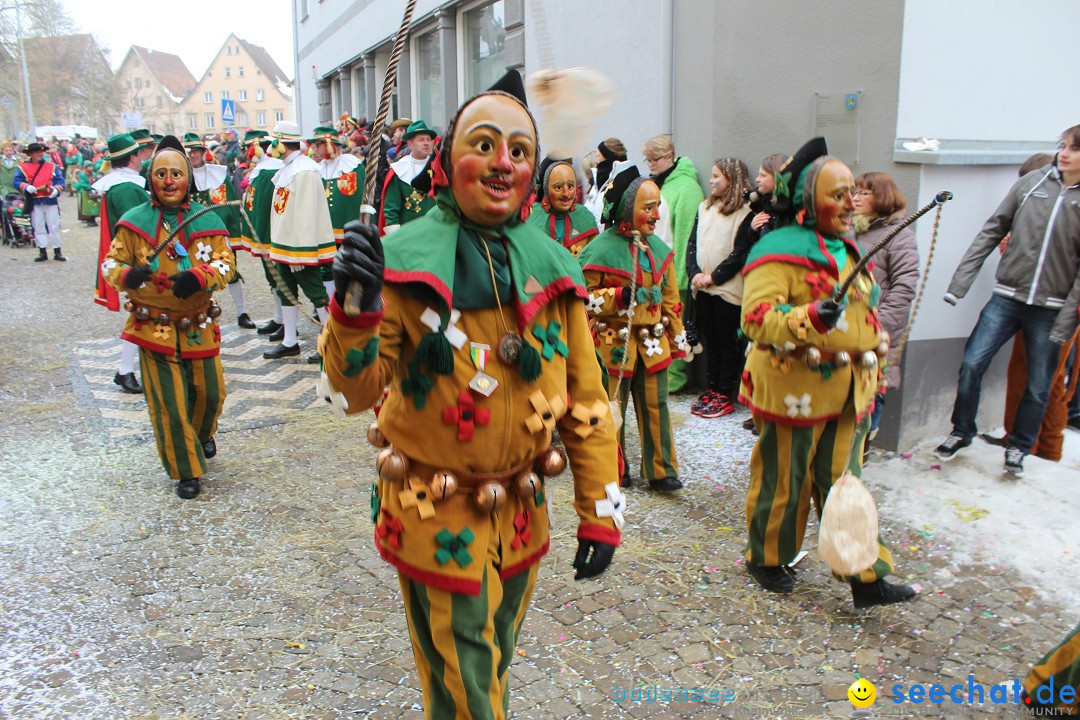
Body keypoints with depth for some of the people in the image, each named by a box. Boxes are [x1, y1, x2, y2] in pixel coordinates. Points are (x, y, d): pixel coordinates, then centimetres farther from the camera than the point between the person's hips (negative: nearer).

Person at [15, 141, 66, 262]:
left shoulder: (52, 166, 8)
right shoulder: (23, 168, 6)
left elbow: (60, 181, 1)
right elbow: (17, 182, 0)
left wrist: (56, 190, -17)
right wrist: (27, 187, -18)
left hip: (51, 200, 0)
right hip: (34, 202, 0)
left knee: (54, 227, 2)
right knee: (38, 228, 5)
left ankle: (57, 252, 8)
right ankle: (42, 252, 11)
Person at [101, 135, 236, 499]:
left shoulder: (207, 219, -1)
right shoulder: (134, 221, -4)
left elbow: (225, 262, -5)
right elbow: (111, 262, 1)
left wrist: (199, 277, -26)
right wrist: (127, 274, -23)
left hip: (198, 327, 2)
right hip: (154, 328, -1)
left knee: (209, 393, 13)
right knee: (169, 404, 1)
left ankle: (202, 435, 47)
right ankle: (186, 471, 17)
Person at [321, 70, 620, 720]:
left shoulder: (553, 269, -2)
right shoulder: (405, 260, -13)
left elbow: (585, 400, 2)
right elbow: (357, 390, -19)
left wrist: (601, 511, 1)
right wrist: (356, 309, -37)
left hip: (521, 512, 4)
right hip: (436, 517, -4)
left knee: (495, 666, 25)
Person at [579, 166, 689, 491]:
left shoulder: (657, 247, 8)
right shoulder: (602, 248, -12)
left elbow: (670, 296, 14)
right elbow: (584, 296, -9)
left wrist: (677, 337, 14)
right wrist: (618, 297, -22)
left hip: (653, 341, 5)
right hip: (614, 341, -5)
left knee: (656, 406, 7)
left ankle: (660, 471, 18)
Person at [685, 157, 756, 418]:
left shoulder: (745, 213, -7)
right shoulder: (705, 208, 12)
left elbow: (741, 252, -12)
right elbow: (692, 243, 8)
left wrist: (714, 276, -13)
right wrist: (695, 273, -7)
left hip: (728, 289, -6)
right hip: (703, 288, 6)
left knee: (728, 343, 3)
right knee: (710, 340, 13)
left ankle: (725, 395, 9)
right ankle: (712, 389, 23)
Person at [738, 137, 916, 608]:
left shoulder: (847, 250, 14)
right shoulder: (779, 251, -14)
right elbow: (756, 319, -25)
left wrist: (871, 380, 24)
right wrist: (810, 318, -39)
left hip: (846, 391, 7)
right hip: (794, 388, -7)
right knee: (783, 479, 7)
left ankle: (865, 576, 18)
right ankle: (766, 559, 28)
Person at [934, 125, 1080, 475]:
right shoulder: (1031, 183, 0)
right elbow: (991, 232, 2)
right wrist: (959, 282, -5)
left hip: (1051, 310, -1)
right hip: (1007, 298, 1)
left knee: (1038, 386, 9)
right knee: (971, 364, -4)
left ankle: (1018, 447, 29)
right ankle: (961, 432, 18)